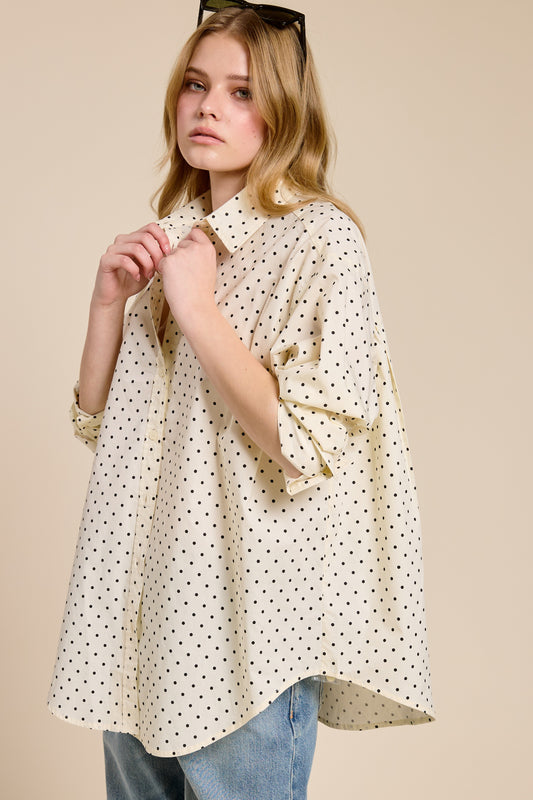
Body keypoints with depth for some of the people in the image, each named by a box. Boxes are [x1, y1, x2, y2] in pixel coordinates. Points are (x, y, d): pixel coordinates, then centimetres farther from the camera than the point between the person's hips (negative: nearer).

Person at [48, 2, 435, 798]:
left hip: (248, 613, -6)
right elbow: (98, 422, 10)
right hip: (143, 597, 7)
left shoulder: (322, 239, -10)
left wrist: (199, 310, -19)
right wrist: (109, 300, -5)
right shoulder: (172, 239, 10)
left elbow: (305, 449, -19)